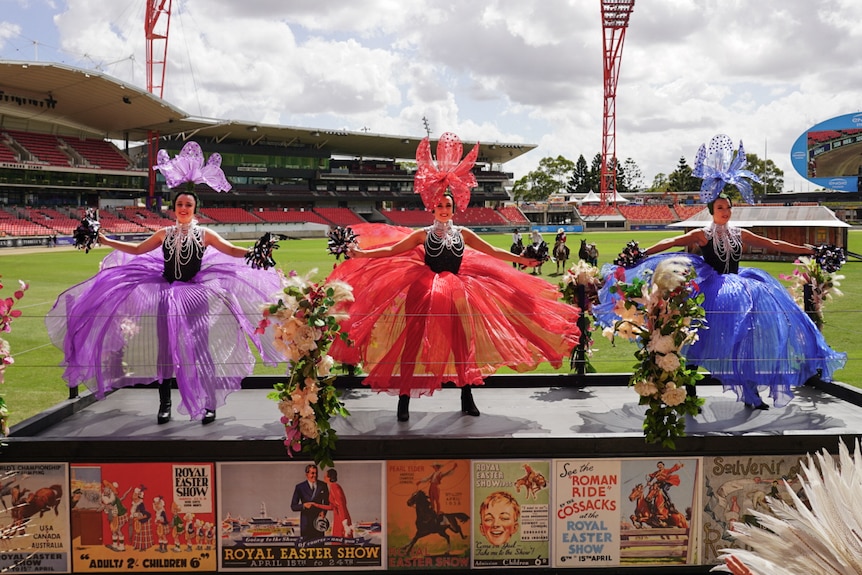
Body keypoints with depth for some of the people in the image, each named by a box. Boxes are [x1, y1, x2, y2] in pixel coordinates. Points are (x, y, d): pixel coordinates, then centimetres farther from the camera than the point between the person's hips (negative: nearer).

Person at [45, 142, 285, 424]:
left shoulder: (204, 234, 0)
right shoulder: (164, 234, 7)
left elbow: (231, 251, -5)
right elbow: (137, 250, 17)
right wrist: (106, 241, 16)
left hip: (196, 295, -2)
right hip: (166, 293, 3)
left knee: (200, 348, -6)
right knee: (165, 349, 2)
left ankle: (210, 404, 5)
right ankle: (164, 405, 14)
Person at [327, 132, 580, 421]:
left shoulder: (463, 234, 7)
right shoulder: (423, 235, 2)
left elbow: (491, 251, 11)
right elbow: (392, 250, 0)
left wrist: (520, 259, 9)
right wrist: (362, 253, -8)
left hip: (455, 294, 2)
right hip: (423, 292, -2)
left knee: (461, 341, 3)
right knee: (414, 341, -5)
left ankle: (467, 397, 17)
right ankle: (404, 399, 3)